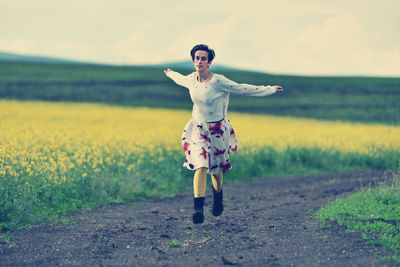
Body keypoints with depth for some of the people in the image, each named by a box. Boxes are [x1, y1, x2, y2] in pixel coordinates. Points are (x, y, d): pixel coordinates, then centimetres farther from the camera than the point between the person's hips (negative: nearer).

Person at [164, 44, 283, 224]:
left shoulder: (218, 81, -19)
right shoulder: (191, 79, -4)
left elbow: (243, 89, -12)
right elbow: (181, 80, 21)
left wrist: (270, 90, -9)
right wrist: (170, 74, 41)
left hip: (217, 131, -2)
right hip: (198, 129, 2)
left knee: (216, 169, 12)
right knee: (201, 167, -16)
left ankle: (218, 196, 45)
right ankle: (198, 209, -22)